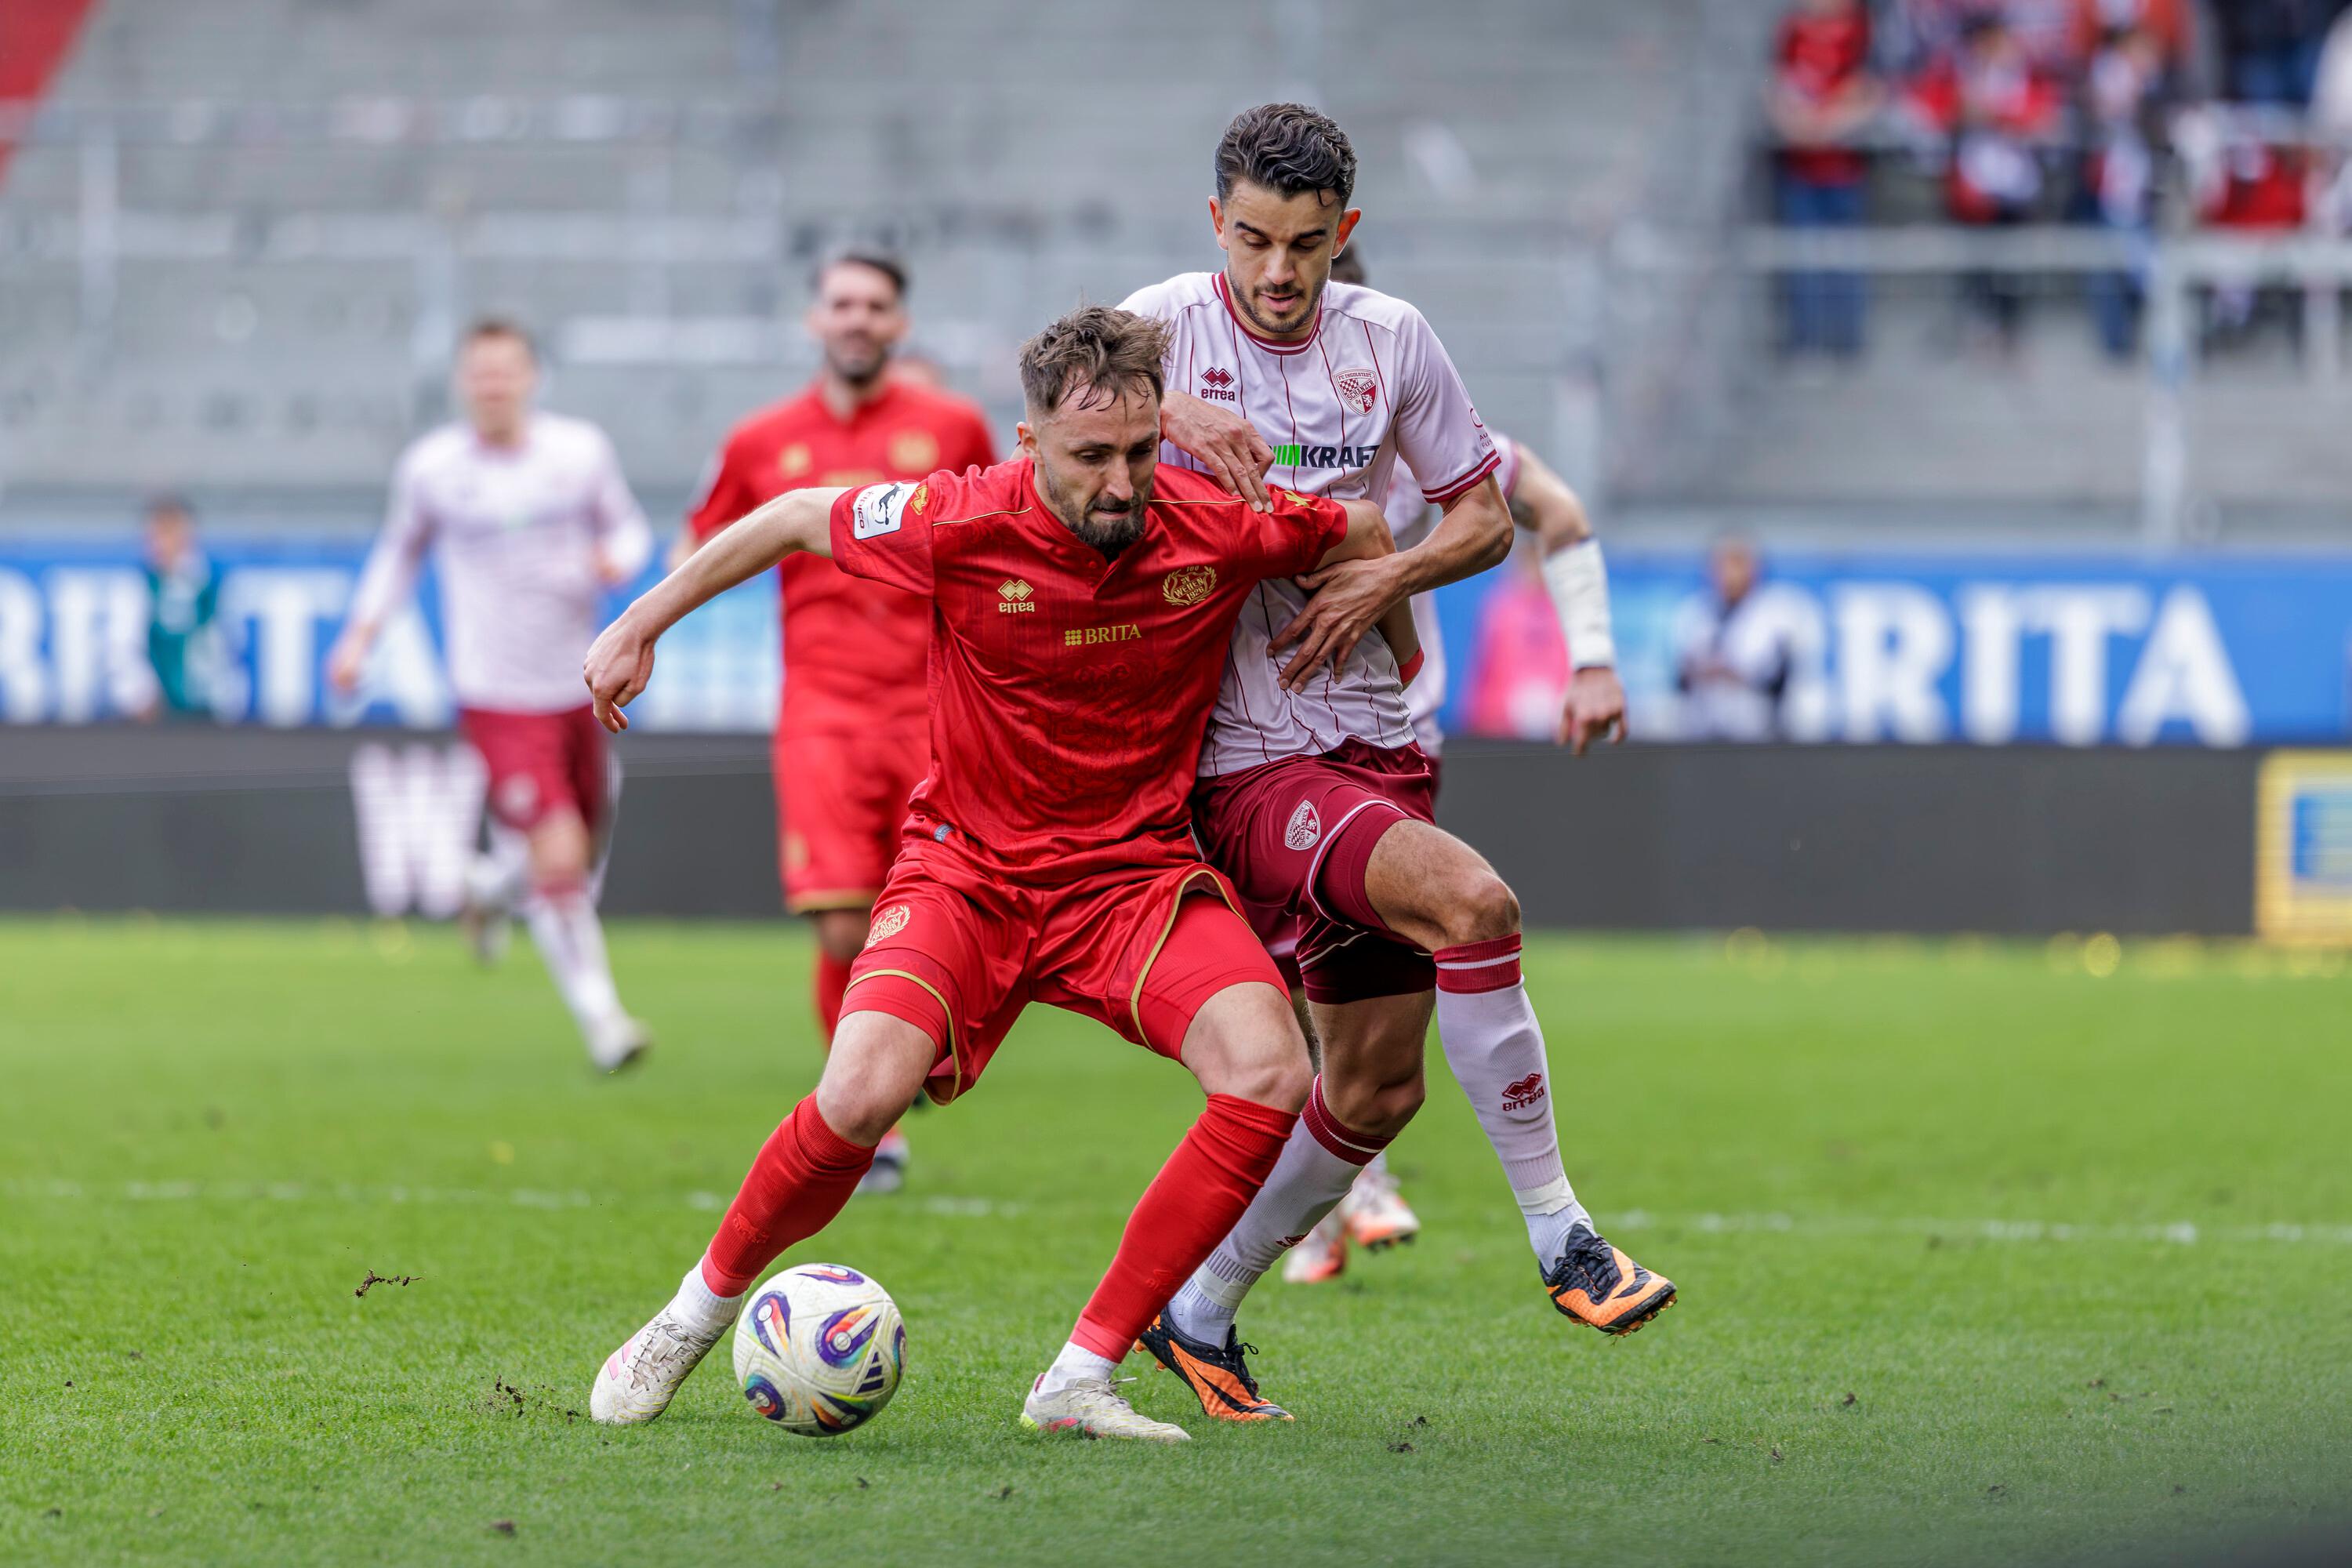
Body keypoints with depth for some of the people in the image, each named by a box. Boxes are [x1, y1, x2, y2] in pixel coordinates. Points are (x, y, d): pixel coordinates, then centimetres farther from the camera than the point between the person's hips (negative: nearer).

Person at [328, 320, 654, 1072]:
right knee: (559, 861, -15)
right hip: (498, 697, -3)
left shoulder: (581, 451, -1)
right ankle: (599, 1016, -2)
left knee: (589, 850, 13)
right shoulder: (431, 467, -3)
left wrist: (618, 559, -12)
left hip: (579, 689, 3)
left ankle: (496, 885, 46)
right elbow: (401, 550, 13)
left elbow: (628, 528, 11)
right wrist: (361, 634, 4)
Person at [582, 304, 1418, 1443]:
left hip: (1136, 870, 2)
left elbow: (1365, 533, 8)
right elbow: (796, 518, 0)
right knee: (864, 1093, -27)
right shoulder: (962, 525, -18)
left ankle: (1080, 1380, -17)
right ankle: (697, 1312, 2)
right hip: (968, 867, -2)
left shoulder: (1220, 527, -13)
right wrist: (641, 626, 8)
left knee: (1270, 1072, -25)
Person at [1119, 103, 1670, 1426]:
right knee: (1473, 900, -29)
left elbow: (1487, 516, 13)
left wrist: (1388, 577, -6)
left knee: (1377, 1086, 7)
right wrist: (1166, 412, -33)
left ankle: (1200, 1317, 25)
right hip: (1240, 762, -6)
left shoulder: (1390, 338, 6)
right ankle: (1559, 1233, -20)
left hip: (1371, 742, 6)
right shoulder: (1169, 325, -6)